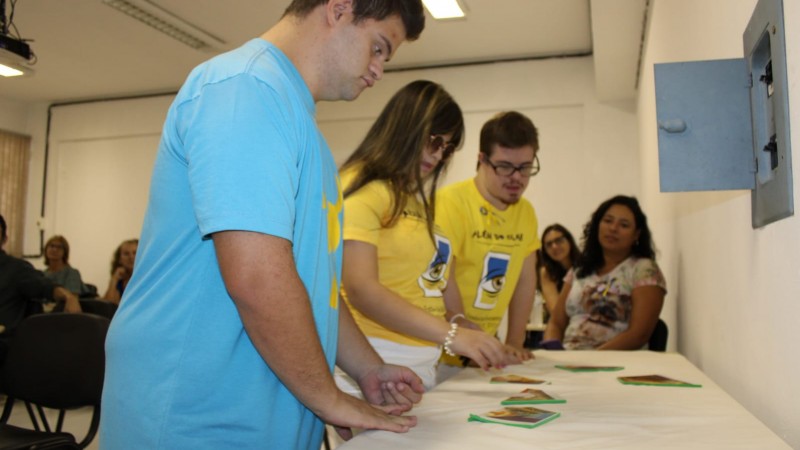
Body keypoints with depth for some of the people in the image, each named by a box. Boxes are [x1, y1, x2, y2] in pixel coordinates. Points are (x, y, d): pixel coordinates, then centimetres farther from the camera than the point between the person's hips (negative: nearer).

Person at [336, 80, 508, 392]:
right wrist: (451, 335, -23)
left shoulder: (420, 200, 17)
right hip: (377, 361, -7)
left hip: (425, 363, 7)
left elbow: (433, 279, 15)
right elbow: (360, 289, -18)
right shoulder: (363, 188, -8)